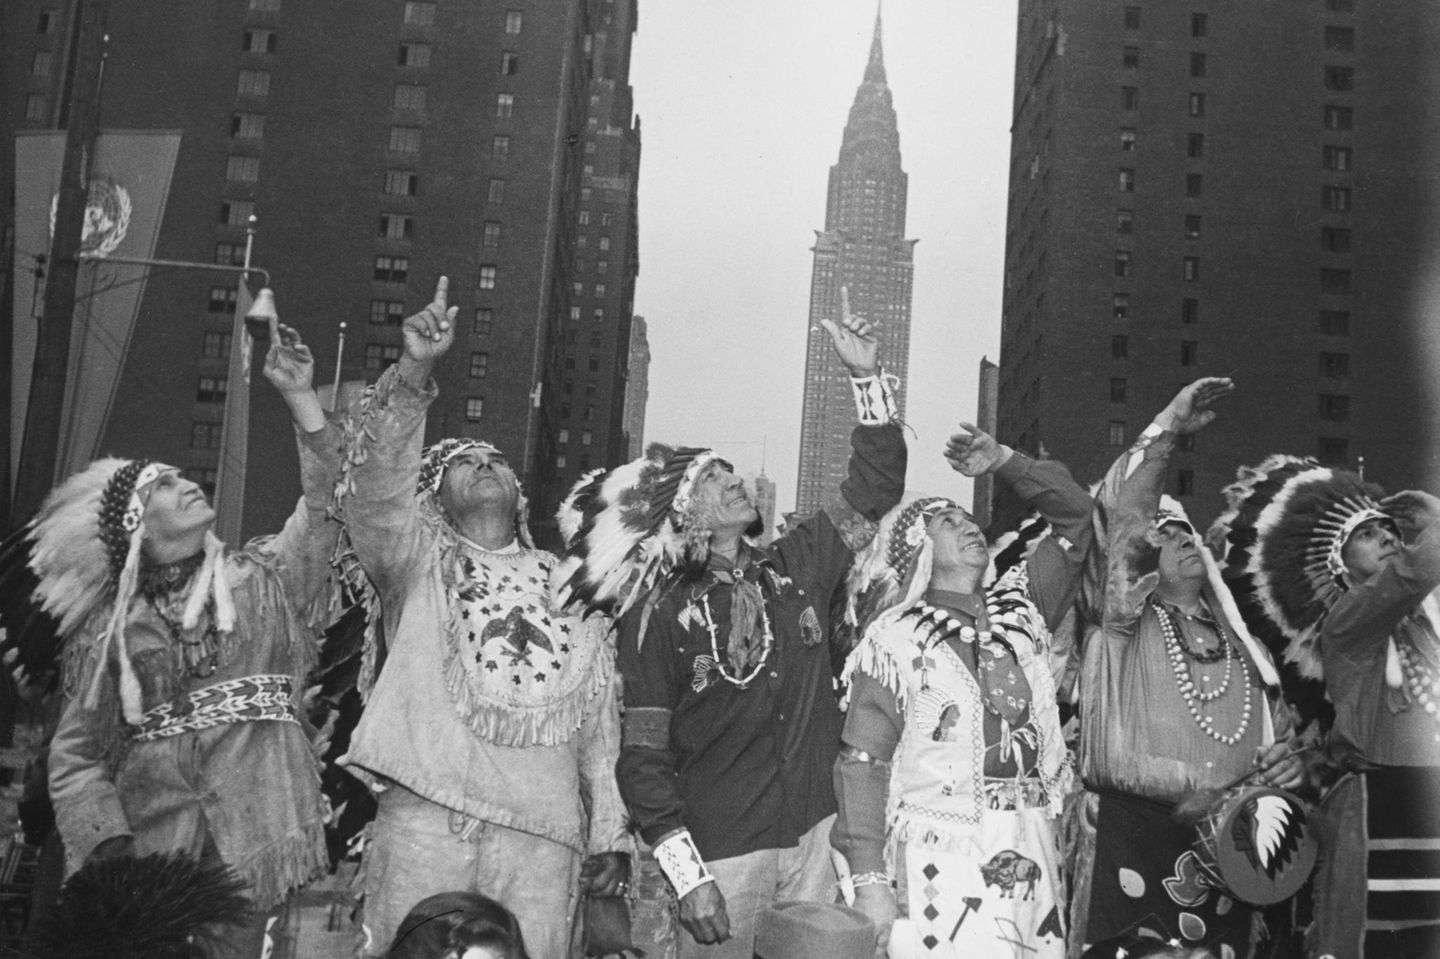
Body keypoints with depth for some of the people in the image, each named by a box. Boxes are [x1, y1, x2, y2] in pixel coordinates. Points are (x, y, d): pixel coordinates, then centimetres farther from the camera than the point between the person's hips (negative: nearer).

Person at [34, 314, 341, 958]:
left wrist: (298, 397, -14)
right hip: (152, 841, 1)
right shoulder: (112, 627, 9)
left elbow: (326, 500, -5)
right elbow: (75, 753, 8)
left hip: (254, 831, 0)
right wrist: (110, 844, -6)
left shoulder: (263, 581, 9)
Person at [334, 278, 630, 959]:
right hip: (423, 816, -2)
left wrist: (610, 836, 12)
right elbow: (377, 477, -7)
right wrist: (414, 370, -21)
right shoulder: (418, 562, 13)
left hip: (543, 831, 2)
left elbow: (601, 727, 17)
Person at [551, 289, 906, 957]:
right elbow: (644, 757, -8)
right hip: (722, 853, -4)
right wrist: (687, 877, -14)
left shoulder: (794, 570, 6)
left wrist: (866, 376, -3)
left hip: (817, 834, 4)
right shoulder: (657, 616, -7)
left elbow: (876, 487, 7)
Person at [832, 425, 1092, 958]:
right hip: (943, 858, -5)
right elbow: (864, 760, -7)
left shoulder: (1020, 608, 14)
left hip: (1033, 854, 5)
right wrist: (870, 880, -13)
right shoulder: (896, 635, -2)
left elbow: (1074, 515, 17)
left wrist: (1004, 461, 7)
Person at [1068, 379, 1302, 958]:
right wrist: (1168, 427, -5)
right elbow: (1120, 515, -8)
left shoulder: (1246, 651, 18)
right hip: (1129, 842, -4)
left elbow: (1284, 743, 23)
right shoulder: (1124, 628, 4)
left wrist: (1292, 765, -1)